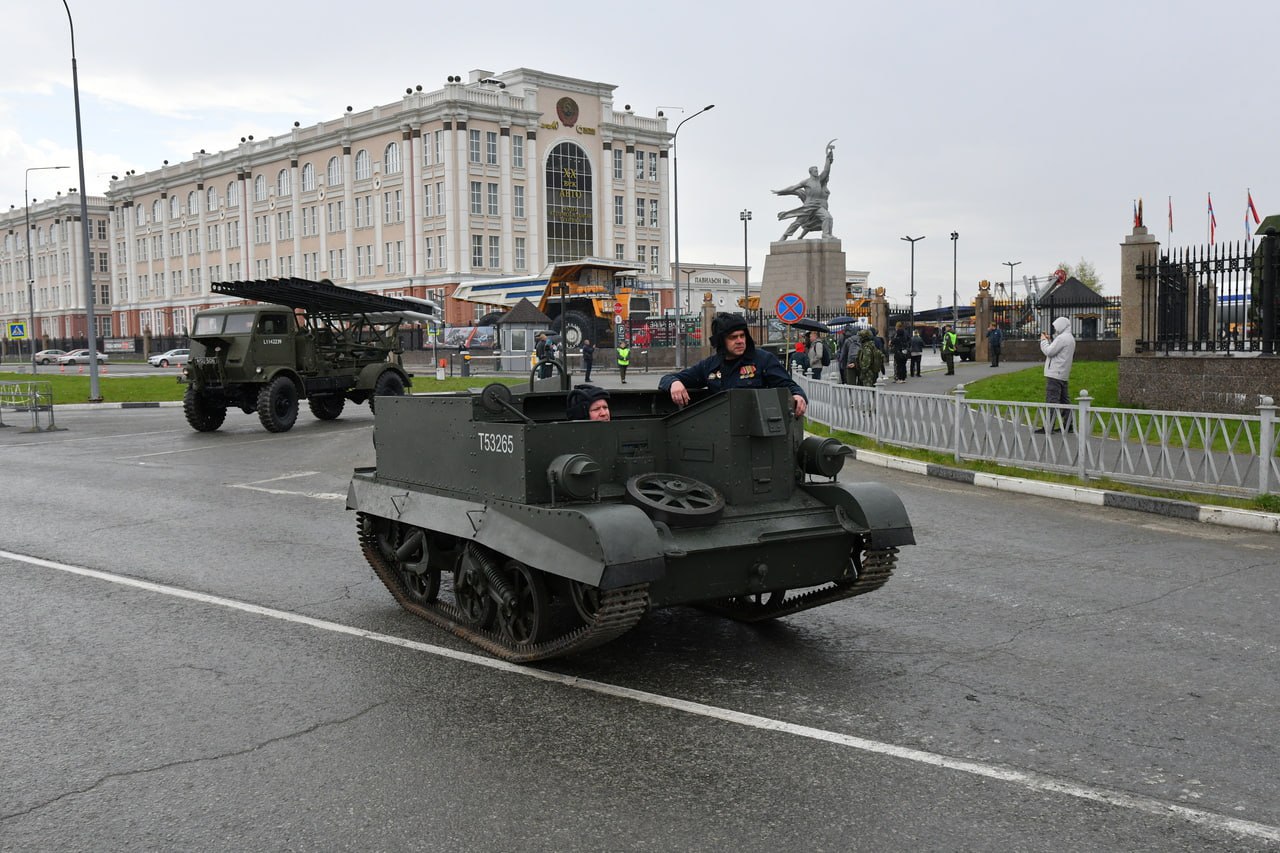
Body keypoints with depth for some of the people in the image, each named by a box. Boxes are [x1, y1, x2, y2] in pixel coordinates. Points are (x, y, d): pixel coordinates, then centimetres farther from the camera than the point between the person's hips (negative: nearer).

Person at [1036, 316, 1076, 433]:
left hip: (1055, 374, -10)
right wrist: (1049, 339, 13)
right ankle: (1067, 425, 13)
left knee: (1052, 400, -10)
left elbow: (1049, 351, -18)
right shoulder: (1070, 338, 19)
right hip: (1063, 375, 10)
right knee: (1064, 400, 11)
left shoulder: (1062, 338, -15)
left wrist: (1044, 340, -4)